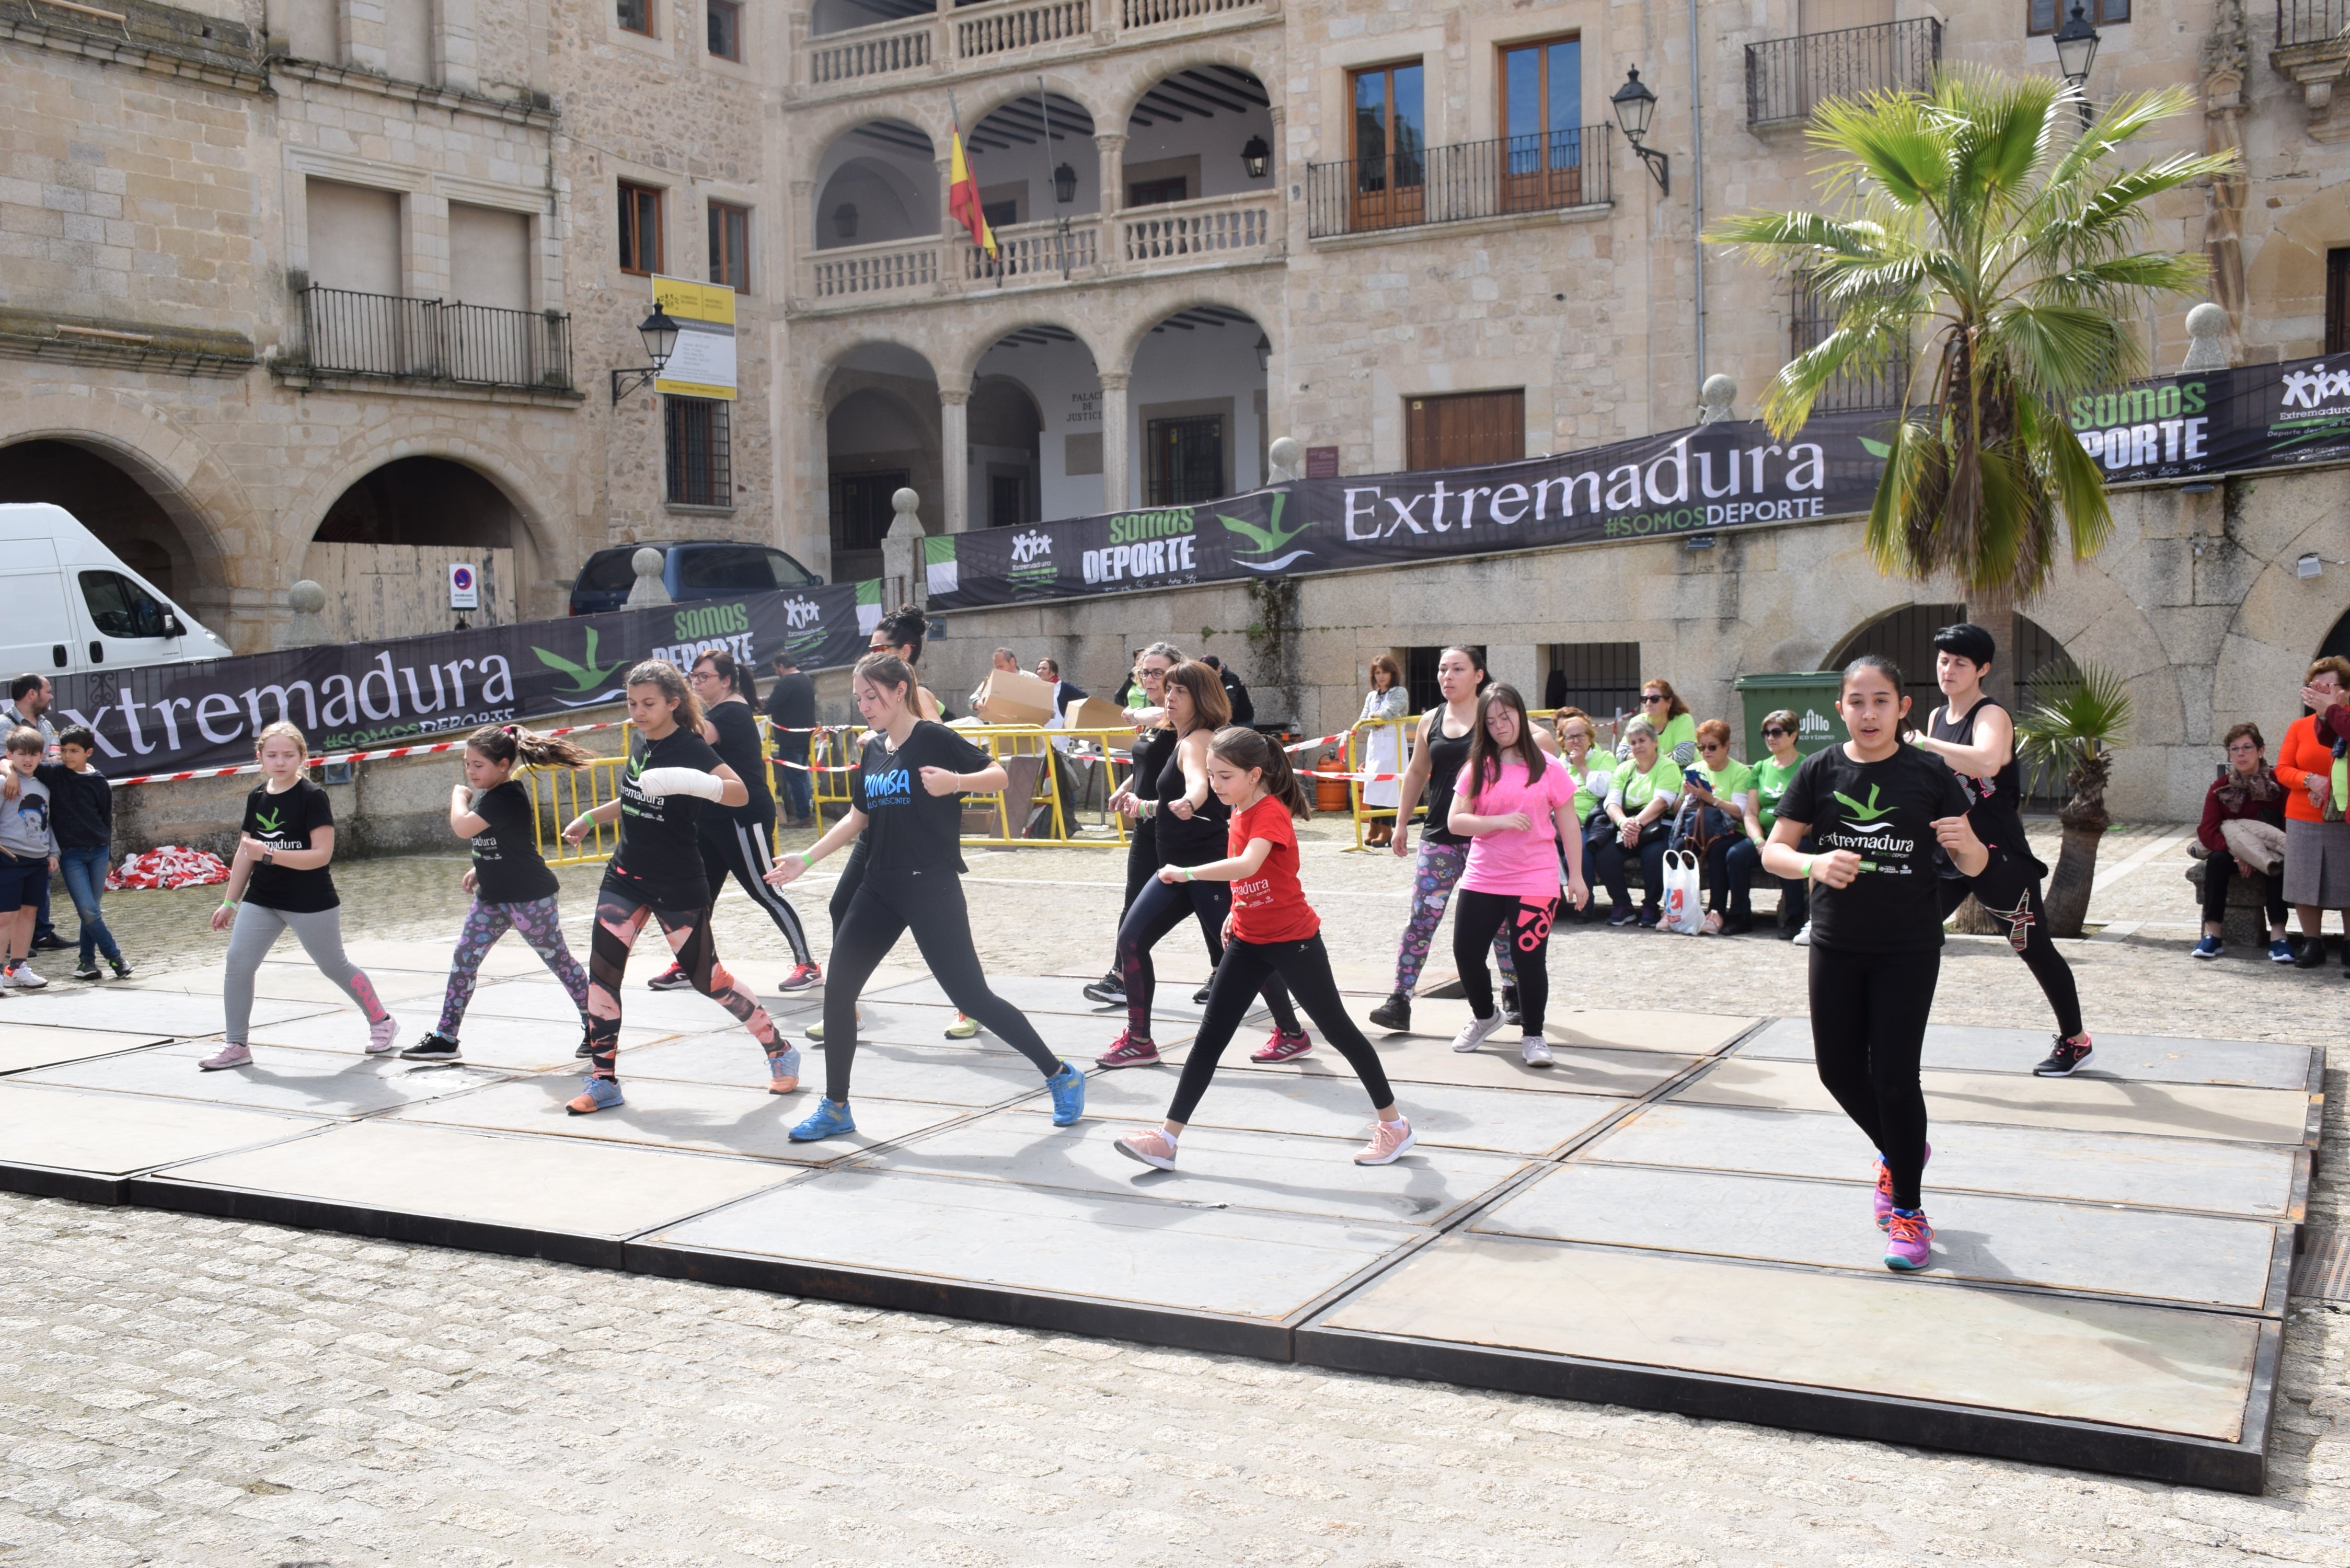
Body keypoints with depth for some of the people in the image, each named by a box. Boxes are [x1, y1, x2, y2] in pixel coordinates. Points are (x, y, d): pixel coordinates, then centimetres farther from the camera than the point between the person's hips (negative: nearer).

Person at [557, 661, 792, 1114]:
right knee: (602, 970, -3)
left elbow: (740, 793, -32)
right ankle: (603, 1080, 6)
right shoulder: (640, 742, 5)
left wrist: (692, 784, -48)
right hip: (626, 877, 7)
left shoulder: (689, 748, -17)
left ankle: (780, 1051, 17)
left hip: (678, 886, -7)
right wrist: (590, 817, 30)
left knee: (706, 978, -1)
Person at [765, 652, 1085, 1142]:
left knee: (971, 996, -7)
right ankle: (835, 1108, 16)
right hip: (881, 888, 7)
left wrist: (955, 782, -30)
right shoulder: (872, 751, 12)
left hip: (932, 886, -7)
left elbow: (997, 775, -12)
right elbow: (857, 818, 19)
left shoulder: (934, 738, -9)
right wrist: (806, 858, 12)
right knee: (837, 988, 3)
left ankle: (1061, 1077, 8)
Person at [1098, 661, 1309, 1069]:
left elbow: (1200, 782, -40)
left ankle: (1292, 1034, 14)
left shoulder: (1197, 741, -17)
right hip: (1180, 867, 10)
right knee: (1131, 939, 2)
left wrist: (1188, 802, -63)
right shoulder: (1187, 740, 13)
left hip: (1208, 866, -10)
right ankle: (1139, 1041, 8)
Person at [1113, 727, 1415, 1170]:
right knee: (1210, 1036, 3)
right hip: (1249, 941, 8)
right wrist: (1238, 912, 12)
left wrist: (1186, 873, -40)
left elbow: (1247, 866, -39)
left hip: (1294, 939, -8)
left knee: (1336, 1029, 3)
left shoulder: (1270, 813, -20)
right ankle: (1168, 1136, 3)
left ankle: (1394, 1124, 17)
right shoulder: (1238, 814, 6)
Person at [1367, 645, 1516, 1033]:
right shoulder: (1430, 721, 9)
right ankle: (1400, 1001, -3)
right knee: (1420, 920, -3)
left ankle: (1513, 992, 28)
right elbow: (1416, 773, 17)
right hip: (1440, 837, 3)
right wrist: (1401, 822, 14)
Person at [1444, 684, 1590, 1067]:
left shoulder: (1547, 768, -1)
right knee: (1466, 952, 5)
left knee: (1530, 959, -3)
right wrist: (1500, 822, -16)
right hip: (1482, 880, 3)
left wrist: (1576, 876, 0)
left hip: (1534, 883, -3)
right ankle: (1484, 1016, 31)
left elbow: (1569, 825, 3)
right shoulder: (1477, 768, 4)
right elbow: (1455, 821, -3)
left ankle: (1533, 1036, 14)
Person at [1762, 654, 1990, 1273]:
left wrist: (1966, 842, -26)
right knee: (1838, 1069, 9)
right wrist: (1814, 863, -24)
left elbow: (1974, 866, -3)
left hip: (1908, 948, -3)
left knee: (1893, 1075, -5)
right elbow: (1774, 850, -3)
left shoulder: (1929, 775, -6)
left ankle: (1909, 1211, 13)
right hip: (1835, 944, 3)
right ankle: (1898, 1153, 40)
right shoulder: (1821, 771, -2)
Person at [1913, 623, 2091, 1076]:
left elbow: (1986, 763, -38)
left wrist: (1924, 744, -33)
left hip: (1998, 858, -7)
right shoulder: (1937, 716, 9)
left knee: (2034, 949, 5)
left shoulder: (1991, 716, -14)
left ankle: (2076, 1039, 22)